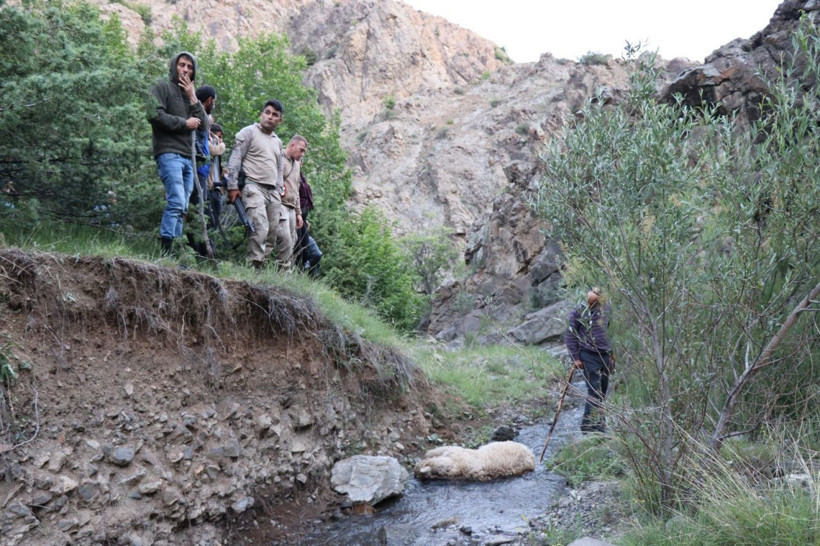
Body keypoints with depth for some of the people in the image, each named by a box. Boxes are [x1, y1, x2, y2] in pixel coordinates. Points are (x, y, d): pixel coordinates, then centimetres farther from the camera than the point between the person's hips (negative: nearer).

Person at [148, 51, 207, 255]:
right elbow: (155, 114, -10)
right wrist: (184, 123, -5)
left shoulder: (190, 94, 26)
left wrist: (193, 97, 5)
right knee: (177, 202, -21)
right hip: (169, 153, -7)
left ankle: (174, 249, 1)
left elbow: (204, 123, 14)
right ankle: (165, 249, -22)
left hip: (188, 157, 7)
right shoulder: (162, 88, 7)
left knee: (182, 208, 1)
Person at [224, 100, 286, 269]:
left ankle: (263, 265, 4)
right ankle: (254, 266, -22)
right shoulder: (249, 132, 5)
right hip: (253, 187, -7)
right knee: (260, 229, -23)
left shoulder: (277, 142, 25)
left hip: (273, 191, 7)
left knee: (272, 233, 1)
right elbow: (235, 159, -2)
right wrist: (232, 186, -10)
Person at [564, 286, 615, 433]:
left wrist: (611, 353, 15)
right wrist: (575, 358, -9)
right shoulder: (578, 312, -8)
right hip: (588, 356, -5)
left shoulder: (605, 308, 6)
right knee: (594, 389, -11)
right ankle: (589, 424, -6)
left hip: (605, 354, 5)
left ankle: (598, 421, 22)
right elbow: (570, 336, -6)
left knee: (602, 390, 10)